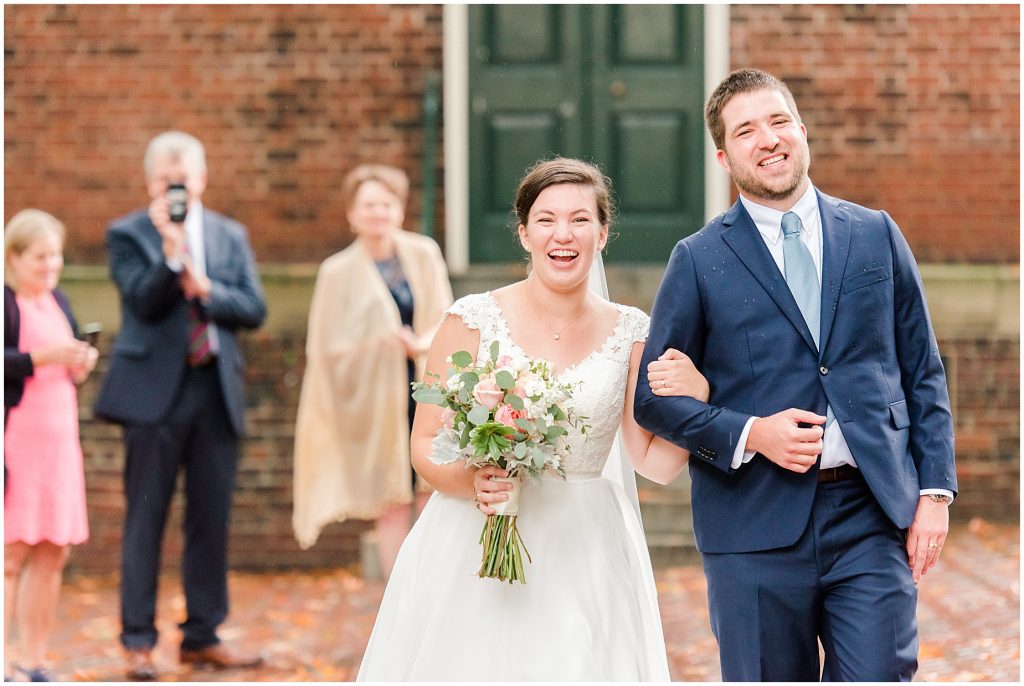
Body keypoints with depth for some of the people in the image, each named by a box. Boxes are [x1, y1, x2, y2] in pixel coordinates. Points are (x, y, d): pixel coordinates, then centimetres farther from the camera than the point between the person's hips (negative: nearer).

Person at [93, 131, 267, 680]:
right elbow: (143, 302, -11)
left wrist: (206, 290, -10)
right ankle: (138, 642, 5)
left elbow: (254, 309, 5)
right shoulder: (127, 234, 2)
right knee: (145, 520, -1)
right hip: (155, 390, -4)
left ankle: (202, 637, 15)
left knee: (211, 520, 7)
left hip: (217, 391, 4)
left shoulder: (231, 236, 13)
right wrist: (170, 250, -22)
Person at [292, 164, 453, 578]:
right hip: (376, 399, -2)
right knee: (391, 508, 1)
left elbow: (445, 320, 5)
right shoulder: (339, 272, -4)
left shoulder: (424, 256, 4)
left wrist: (425, 341, -17)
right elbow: (328, 346, -3)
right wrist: (380, 341, -18)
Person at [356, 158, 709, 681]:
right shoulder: (474, 319, -4)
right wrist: (473, 480, -21)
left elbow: (657, 464, 5)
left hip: (584, 555, 2)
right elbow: (425, 445, -2)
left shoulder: (629, 333, 4)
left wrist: (692, 400, -12)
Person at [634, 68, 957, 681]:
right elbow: (653, 394, 3)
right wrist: (747, 435, -11)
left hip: (873, 518, 1)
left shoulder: (877, 236, 10)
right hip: (757, 529, -1)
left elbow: (925, 374, 12)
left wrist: (935, 492, 3)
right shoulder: (700, 261, 3)